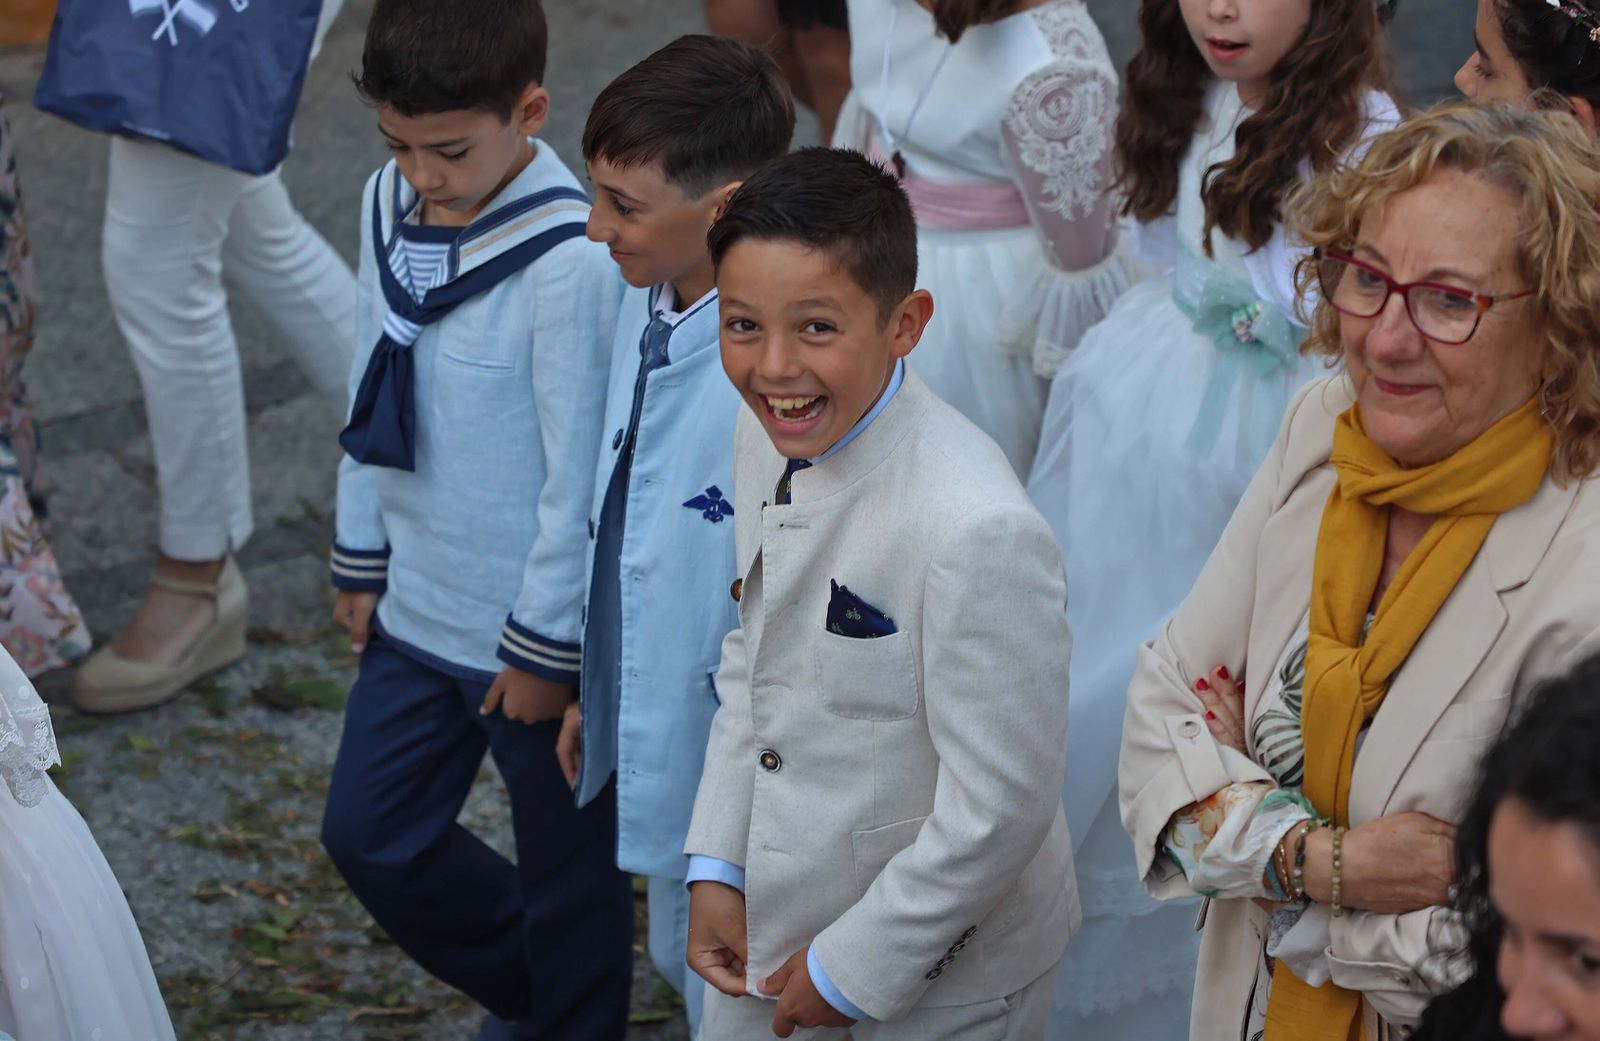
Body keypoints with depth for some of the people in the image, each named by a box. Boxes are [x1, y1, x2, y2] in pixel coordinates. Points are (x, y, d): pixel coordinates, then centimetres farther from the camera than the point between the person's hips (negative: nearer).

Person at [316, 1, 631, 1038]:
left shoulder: (569, 258, -26)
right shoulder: (390, 203, -3)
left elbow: (579, 470, -20)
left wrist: (545, 648, -14)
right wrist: (363, 556, 14)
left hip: (537, 631, -7)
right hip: (417, 609, 8)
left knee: (566, 870, 11)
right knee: (372, 833, 18)